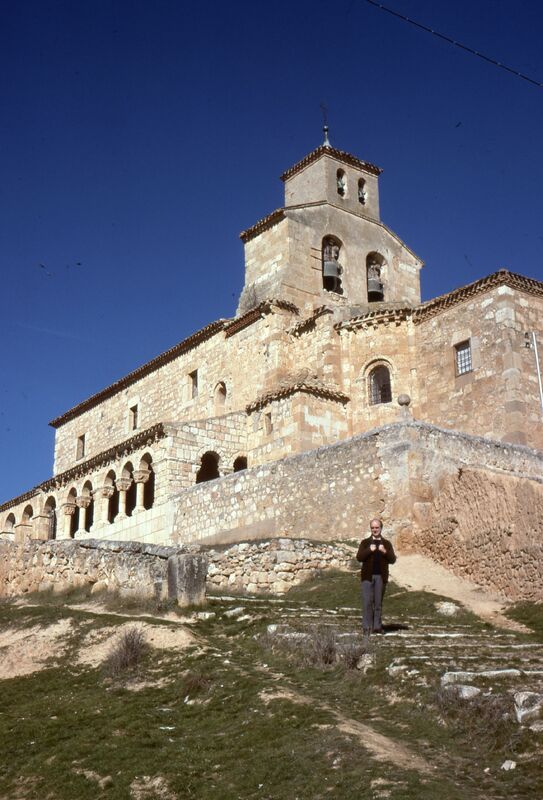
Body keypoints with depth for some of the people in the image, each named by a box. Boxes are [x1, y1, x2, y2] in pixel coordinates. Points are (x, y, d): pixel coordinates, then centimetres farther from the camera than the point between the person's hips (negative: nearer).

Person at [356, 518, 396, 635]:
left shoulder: (386, 543, 11)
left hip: (381, 576, 1)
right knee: (367, 602, -5)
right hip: (368, 576, -1)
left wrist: (385, 552, -16)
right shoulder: (365, 542, 8)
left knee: (378, 602, 6)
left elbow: (392, 559, 2)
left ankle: (377, 626, 12)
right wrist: (369, 550, -18)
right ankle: (366, 627, -2)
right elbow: (359, 557, -4)